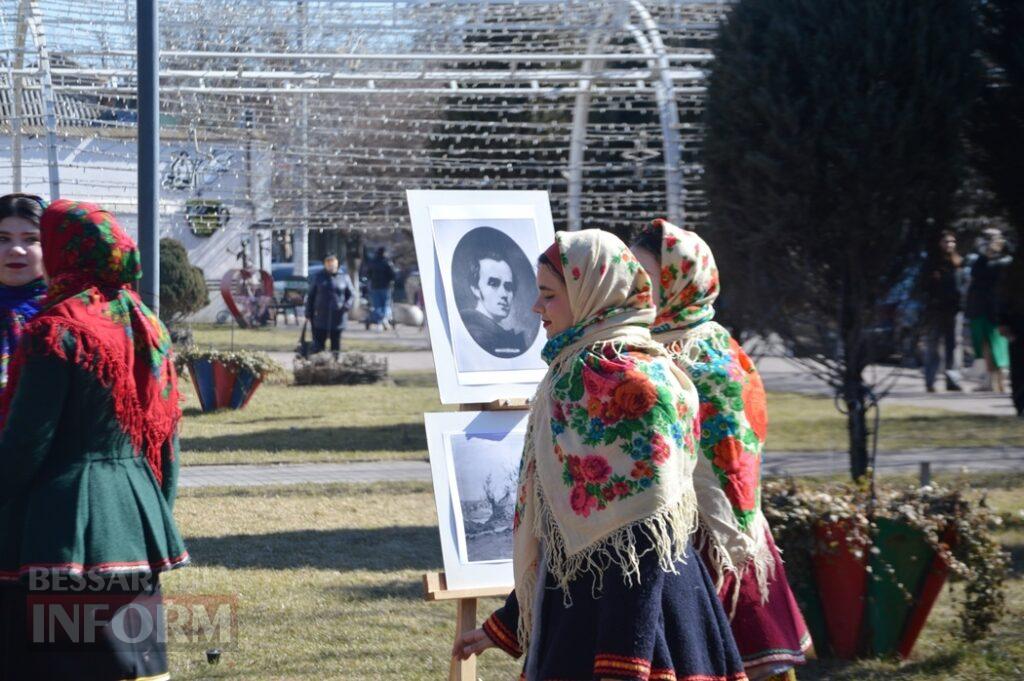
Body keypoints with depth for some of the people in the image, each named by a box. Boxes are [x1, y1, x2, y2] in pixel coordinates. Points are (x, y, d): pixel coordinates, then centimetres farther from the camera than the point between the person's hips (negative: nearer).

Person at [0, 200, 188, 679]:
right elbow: (166, 436, 15)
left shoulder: (56, 331, -12)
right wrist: (157, 512, 22)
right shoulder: (146, 328, 10)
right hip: (137, 516, 7)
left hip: (65, 522, -7)